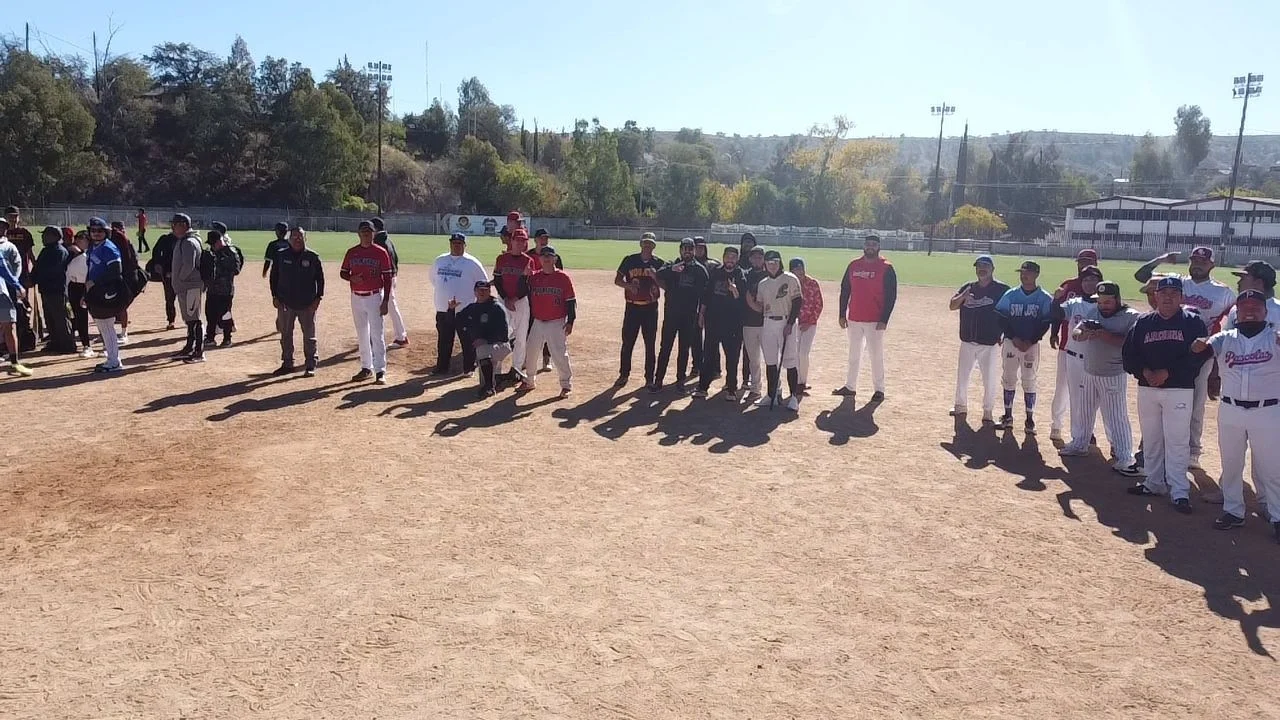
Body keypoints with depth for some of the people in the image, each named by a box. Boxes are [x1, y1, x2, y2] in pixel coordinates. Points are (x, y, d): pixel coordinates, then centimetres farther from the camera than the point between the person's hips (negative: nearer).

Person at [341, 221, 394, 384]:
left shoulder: (381, 253, -4)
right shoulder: (351, 252, 6)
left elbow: (387, 278, -4)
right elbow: (343, 272, 13)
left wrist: (385, 301, -10)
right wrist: (352, 278, -11)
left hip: (375, 297, -4)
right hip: (356, 297, 4)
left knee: (377, 335, -7)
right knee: (362, 335, 12)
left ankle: (380, 371, -5)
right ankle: (366, 368, 22)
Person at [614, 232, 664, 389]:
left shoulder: (659, 263, 3)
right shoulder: (630, 260, 1)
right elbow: (617, 280, 3)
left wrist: (655, 275, -16)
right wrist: (628, 285, -16)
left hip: (650, 308, 0)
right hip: (632, 307, 0)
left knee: (650, 344, 4)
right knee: (627, 343, 5)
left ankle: (649, 378, 12)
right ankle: (624, 375, 19)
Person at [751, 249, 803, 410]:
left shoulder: (790, 279, -3)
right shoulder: (762, 284, 12)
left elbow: (797, 303, -7)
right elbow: (761, 308, 12)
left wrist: (790, 324, -15)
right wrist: (751, 303, -9)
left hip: (787, 323, -5)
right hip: (768, 323, 5)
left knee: (790, 361, -6)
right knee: (770, 361, 7)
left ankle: (794, 397, 0)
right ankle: (771, 395, 15)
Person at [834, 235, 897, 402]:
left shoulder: (886, 268, -6)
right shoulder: (854, 266, 7)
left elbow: (891, 296, -8)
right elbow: (845, 290, 12)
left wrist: (884, 319, -14)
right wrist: (842, 314, 7)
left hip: (875, 321, -5)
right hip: (853, 319, 5)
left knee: (876, 355, 0)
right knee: (854, 354, 14)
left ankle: (879, 390, 9)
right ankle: (850, 387, 23)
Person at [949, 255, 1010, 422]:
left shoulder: (1002, 289, -5)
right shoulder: (968, 287, 7)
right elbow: (952, 306, 0)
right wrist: (963, 296, -19)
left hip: (990, 343, -4)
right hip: (967, 341, 4)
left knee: (989, 379, 1)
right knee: (962, 375, 13)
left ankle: (988, 412, 14)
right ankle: (960, 406, 30)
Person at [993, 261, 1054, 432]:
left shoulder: (1045, 298, -2)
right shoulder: (1010, 295, 3)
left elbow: (1045, 323, -4)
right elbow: (1001, 318, 1)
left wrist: (1030, 341, -14)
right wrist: (1014, 338, -10)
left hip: (1032, 345, -2)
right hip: (1011, 342, 2)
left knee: (1029, 382, 1)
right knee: (1008, 379, 7)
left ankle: (1030, 420, 9)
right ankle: (1008, 417, 16)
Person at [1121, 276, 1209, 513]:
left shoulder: (1193, 322, -1)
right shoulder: (1143, 323, 8)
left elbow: (1198, 355, -9)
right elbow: (1129, 354, 6)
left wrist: (1168, 372, -16)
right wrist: (1144, 371, -12)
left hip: (1180, 389, -4)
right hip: (1147, 389, 4)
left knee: (1177, 440, -6)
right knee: (1151, 439, 12)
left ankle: (1180, 491, -2)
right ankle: (1154, 483, 24)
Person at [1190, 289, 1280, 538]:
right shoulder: (1225, 339, 3)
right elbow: (1199, 349, -10)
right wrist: (1200, 345, -34)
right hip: (1231, 411, 3)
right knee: (1230, 464, 13)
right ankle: (1233, 511, 26)